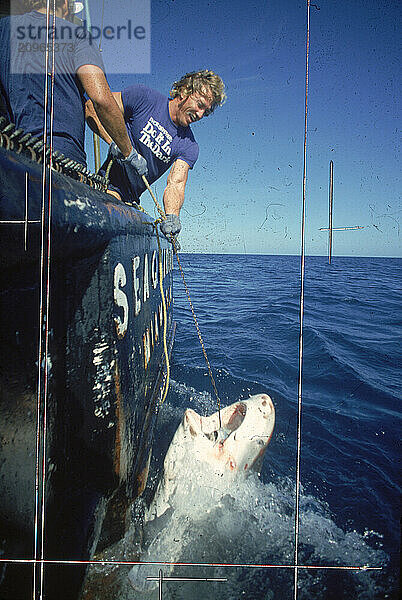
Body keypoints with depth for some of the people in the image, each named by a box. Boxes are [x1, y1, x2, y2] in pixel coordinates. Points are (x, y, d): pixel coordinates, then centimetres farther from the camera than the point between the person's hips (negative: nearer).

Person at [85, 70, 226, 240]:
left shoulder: (189, 146, 3)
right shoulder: (144, 97, -4)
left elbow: (176, 183, -9)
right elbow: (93, 106, -5)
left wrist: (172, 216, -30)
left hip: (130, 201, 3)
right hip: (107, 182, -3)